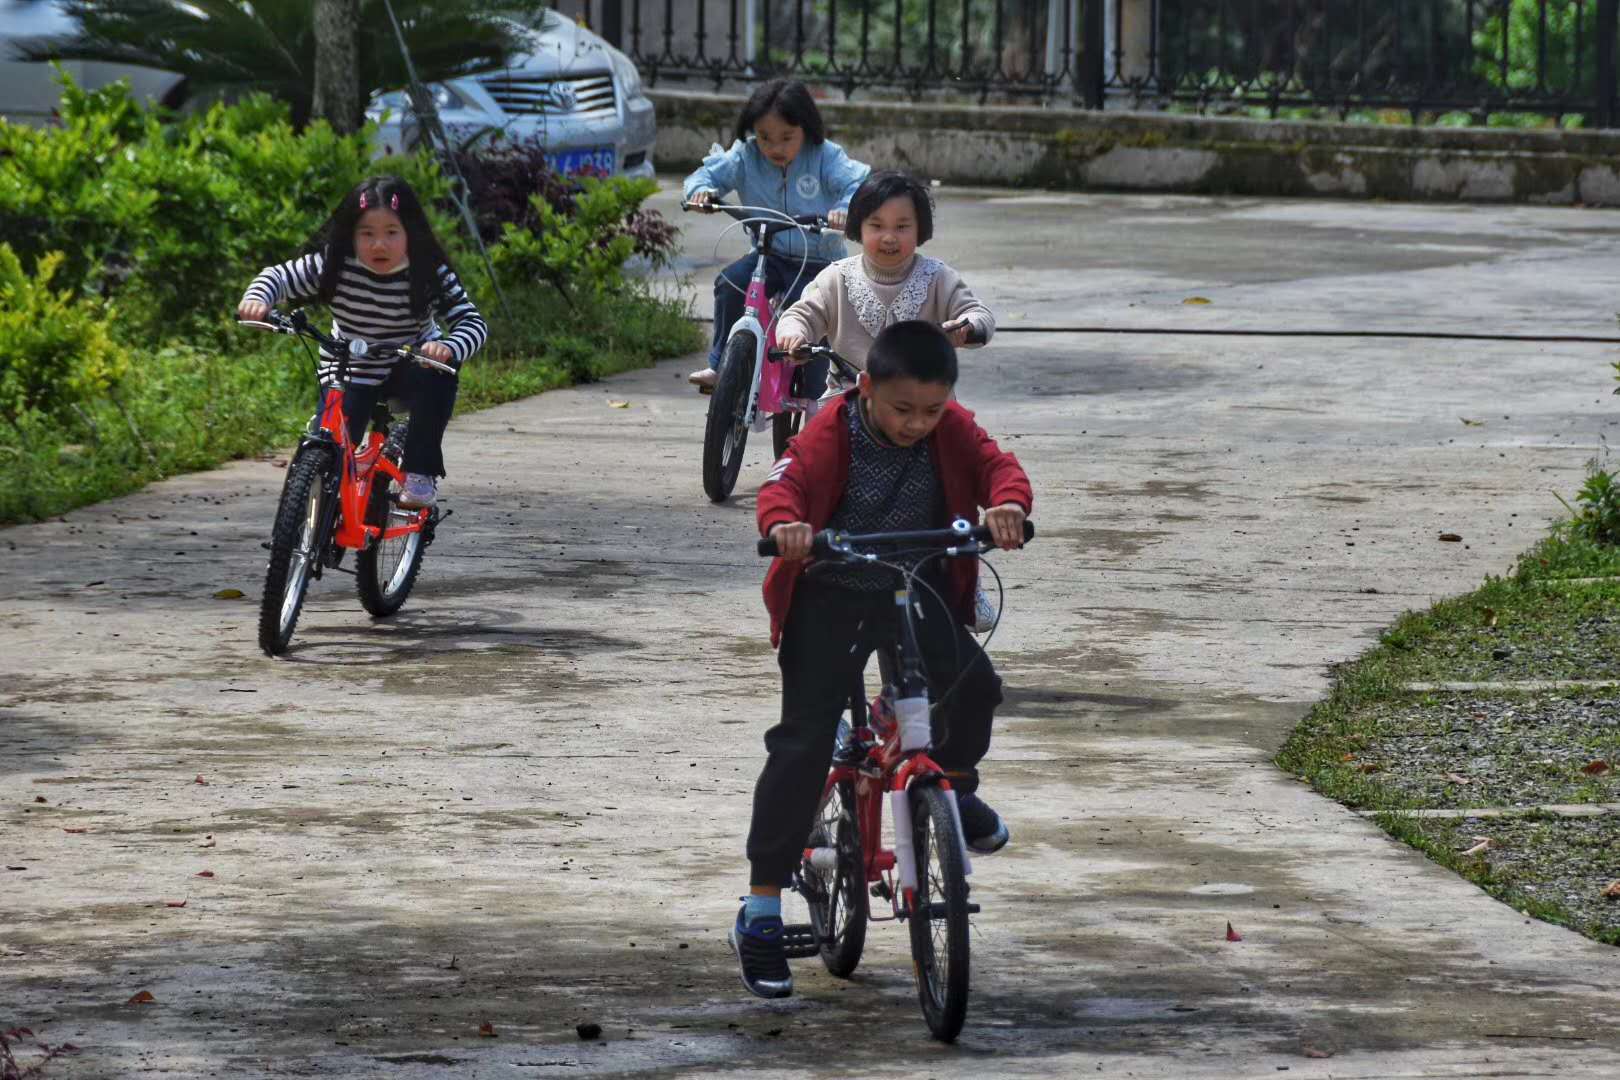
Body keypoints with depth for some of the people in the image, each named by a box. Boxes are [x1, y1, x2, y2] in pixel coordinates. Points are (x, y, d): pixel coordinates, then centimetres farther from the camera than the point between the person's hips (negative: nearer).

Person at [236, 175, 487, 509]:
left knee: (438, 376, -33)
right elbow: (279, 276, -11)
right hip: (348, 372, 0)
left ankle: (421, 475, -22)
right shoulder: (335, 266, -18)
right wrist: (256, 299, -35)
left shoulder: (430, 275, -20)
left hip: (410, 365, 0)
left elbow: (472, 322, -22)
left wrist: (448, 348, -44)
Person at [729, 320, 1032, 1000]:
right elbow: (783, 484, -28)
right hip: (832, 595, -3)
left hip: (921, 591, 3)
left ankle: (954, 784, 15)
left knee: (973, 682, -22)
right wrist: (785, 523, -53)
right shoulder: (831, 434, -17)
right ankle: (760, 912, -6)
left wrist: (1006, 504, -39)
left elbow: (998, 466, -15)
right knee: (803, 740, -10)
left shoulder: (952, 431, -6)